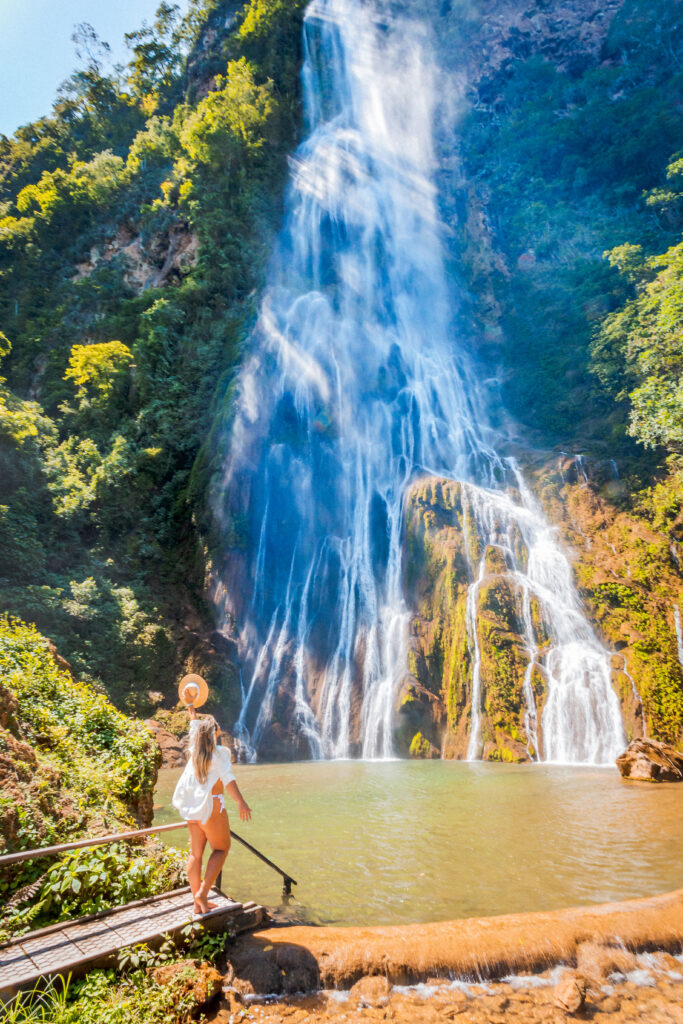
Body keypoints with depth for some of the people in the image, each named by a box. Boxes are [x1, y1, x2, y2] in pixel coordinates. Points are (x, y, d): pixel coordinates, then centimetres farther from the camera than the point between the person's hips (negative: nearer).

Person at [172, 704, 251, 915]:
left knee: (196, 853, 10)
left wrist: (191, 708, 41)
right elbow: (228, 779, -21)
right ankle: (203, 892, -6)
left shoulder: (195, 750, 7)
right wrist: (241, 802, -29)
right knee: (221, 849, 6)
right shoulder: (219, 753, -10)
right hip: (211, 805, -6)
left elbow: (194, 725, 24)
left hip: (192, 807, 6)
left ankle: (199, 903, 16)